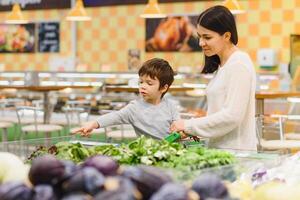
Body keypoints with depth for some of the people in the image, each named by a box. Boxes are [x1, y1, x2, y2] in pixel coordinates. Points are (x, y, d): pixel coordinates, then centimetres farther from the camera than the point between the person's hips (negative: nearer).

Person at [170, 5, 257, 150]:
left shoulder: (239, 64, -13)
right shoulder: (221, 64, 14)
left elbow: (232, 116, -20)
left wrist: (190, 125, -14)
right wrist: (193, 130, 1)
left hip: (235, 150, -8)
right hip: (218, 148, 8)